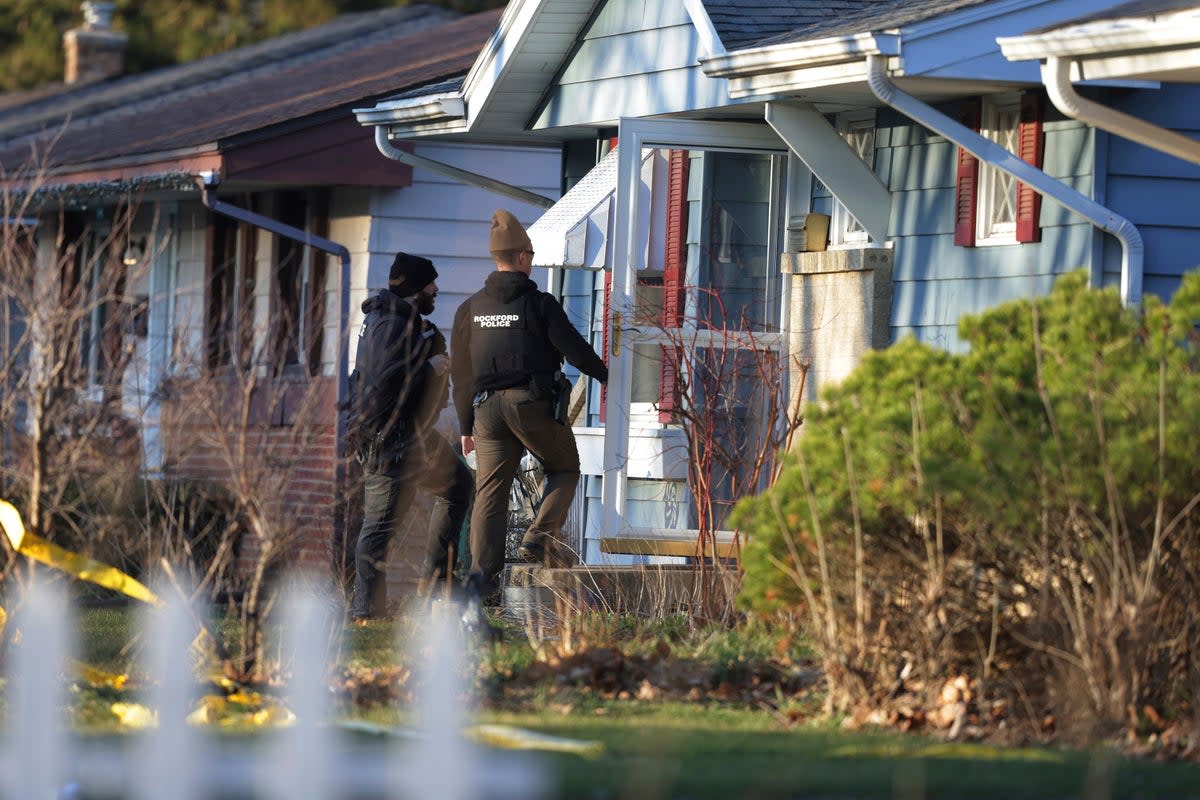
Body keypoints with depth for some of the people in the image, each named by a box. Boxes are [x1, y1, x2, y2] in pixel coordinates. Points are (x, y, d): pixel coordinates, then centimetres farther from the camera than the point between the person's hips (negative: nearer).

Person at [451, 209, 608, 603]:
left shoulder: (470, 308, 10)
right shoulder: (539, 304, -5)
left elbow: (460, 373, 13)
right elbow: (573, 348, -3)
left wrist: (466, 426, 19)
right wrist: (603, 374, 17)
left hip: (487, 407, 4)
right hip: (533, 404, -4)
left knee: (490, 492, 3)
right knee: (564, 470, 16)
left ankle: (481, 573, -8)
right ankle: (538, 538, -2)